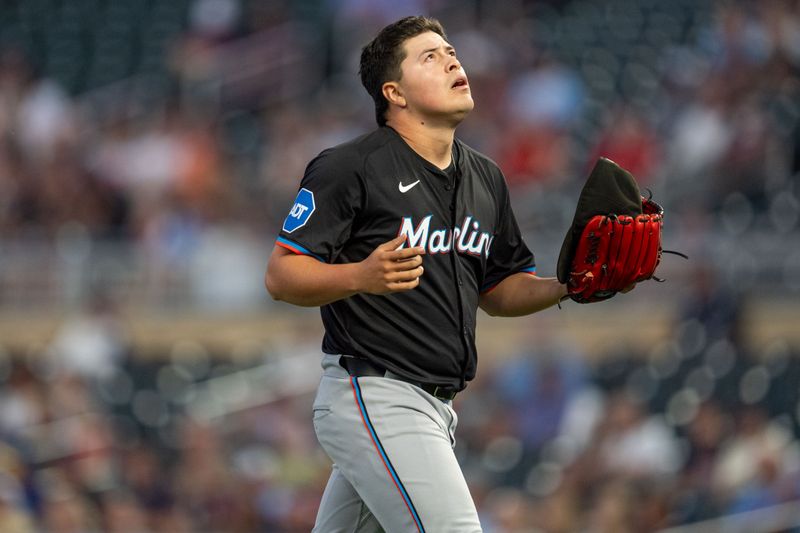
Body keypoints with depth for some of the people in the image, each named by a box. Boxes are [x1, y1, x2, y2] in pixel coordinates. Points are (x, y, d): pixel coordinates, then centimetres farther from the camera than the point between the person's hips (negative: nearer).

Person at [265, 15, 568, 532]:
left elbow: (497, 290, 23)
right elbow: (280, 275, -11)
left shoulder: (486, 178, 15)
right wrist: (361, 276, -28)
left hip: (435, 408, 8)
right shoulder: (348, 167, -9)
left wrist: (564, 287, 3)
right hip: (374, 397, -8)